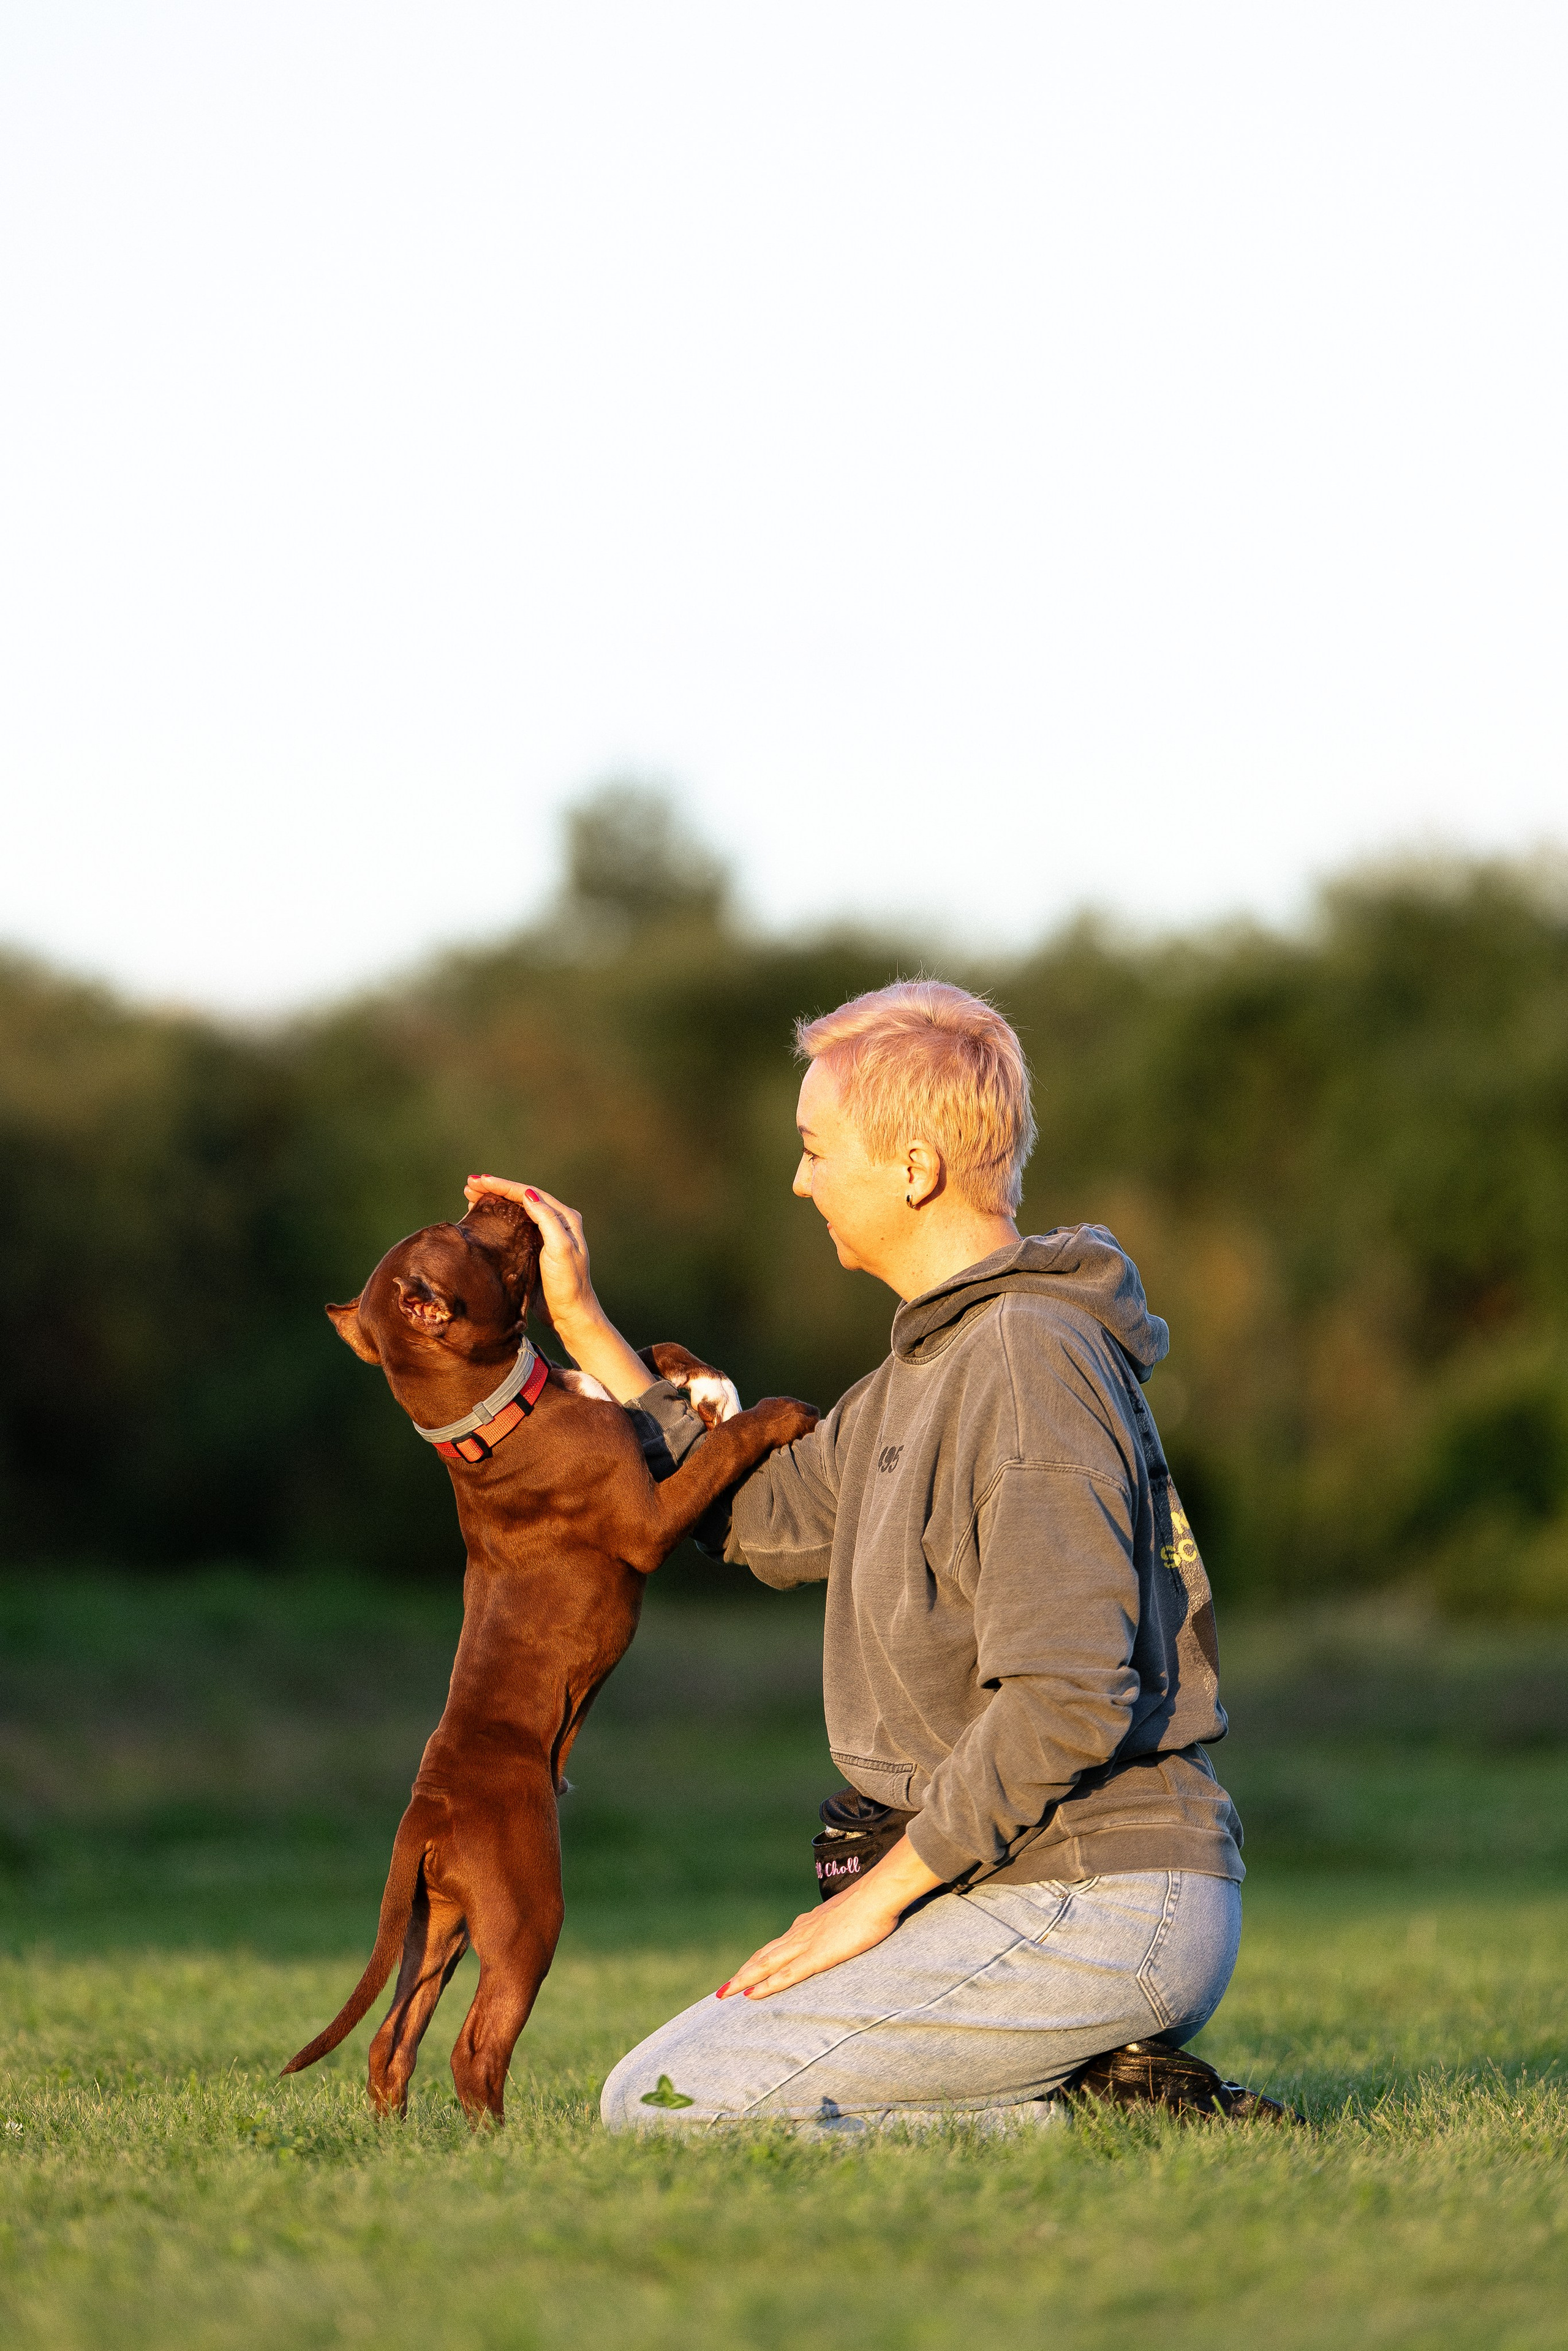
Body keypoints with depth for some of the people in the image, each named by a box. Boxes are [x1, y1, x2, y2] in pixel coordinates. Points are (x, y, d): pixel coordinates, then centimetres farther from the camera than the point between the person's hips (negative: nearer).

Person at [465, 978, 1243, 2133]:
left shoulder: (1026, 1368, -18)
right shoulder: (939, 1356, 15)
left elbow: (1067, 1701, -25)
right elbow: (763, 1517, 23)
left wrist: (882, 1894, -17)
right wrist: (580, 1319, 20)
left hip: (1092, 1911, -10)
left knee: (660, 2104, -10)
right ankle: (1100, 2079, 9)